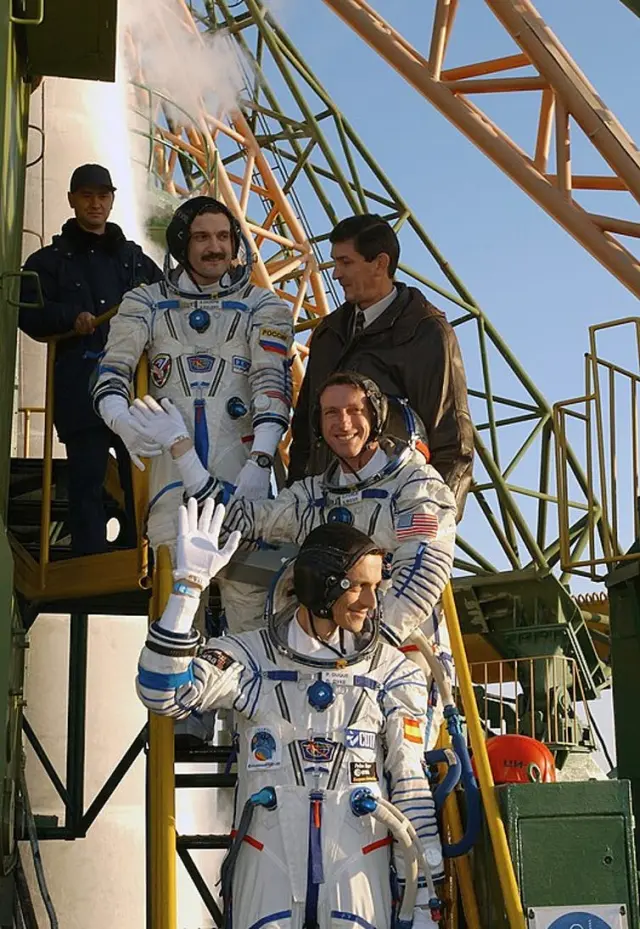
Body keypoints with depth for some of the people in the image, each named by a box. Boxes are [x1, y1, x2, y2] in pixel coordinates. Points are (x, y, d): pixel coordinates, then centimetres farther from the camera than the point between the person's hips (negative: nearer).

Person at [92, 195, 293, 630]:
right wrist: (126, 423, -21)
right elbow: (113, 371, 3)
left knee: (248, 588, -9)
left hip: (242, 469, -1)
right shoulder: (147, 304, 13)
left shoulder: (264, 307, 10)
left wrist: (260, 461, -18)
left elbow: (273, 383, -2)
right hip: (172, 467, 1)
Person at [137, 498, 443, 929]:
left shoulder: (393, 672, 3)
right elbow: (163, 693, -14)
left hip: (360, 872, 1)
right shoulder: (252, 657, -1)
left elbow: (411, 784, 3)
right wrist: (189, 584, -20)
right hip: (266, 872, -1)